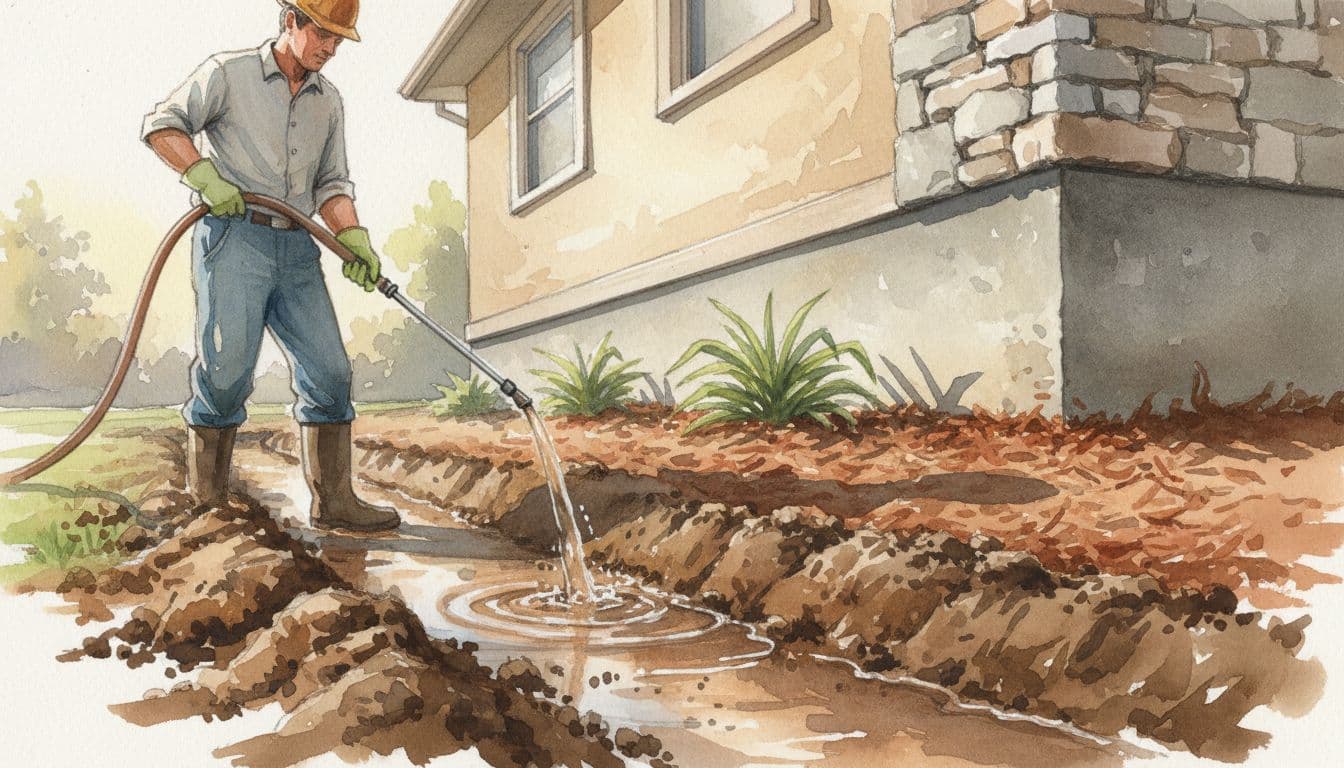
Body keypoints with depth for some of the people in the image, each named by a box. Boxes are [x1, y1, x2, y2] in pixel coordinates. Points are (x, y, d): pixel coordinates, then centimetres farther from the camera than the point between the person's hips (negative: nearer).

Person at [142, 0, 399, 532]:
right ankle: (205, 491, 15)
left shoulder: (329, 101, 17)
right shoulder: (228, 73, 3)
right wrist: (203, 175, -14)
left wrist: (354, 238, -3)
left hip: (295, 250, 5)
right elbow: (162, 125, 2)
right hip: (233, 237, -5)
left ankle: (333, 501, 3)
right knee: (227, 369, -6)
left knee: (329, 372, -2)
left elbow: (331, 185, 14)